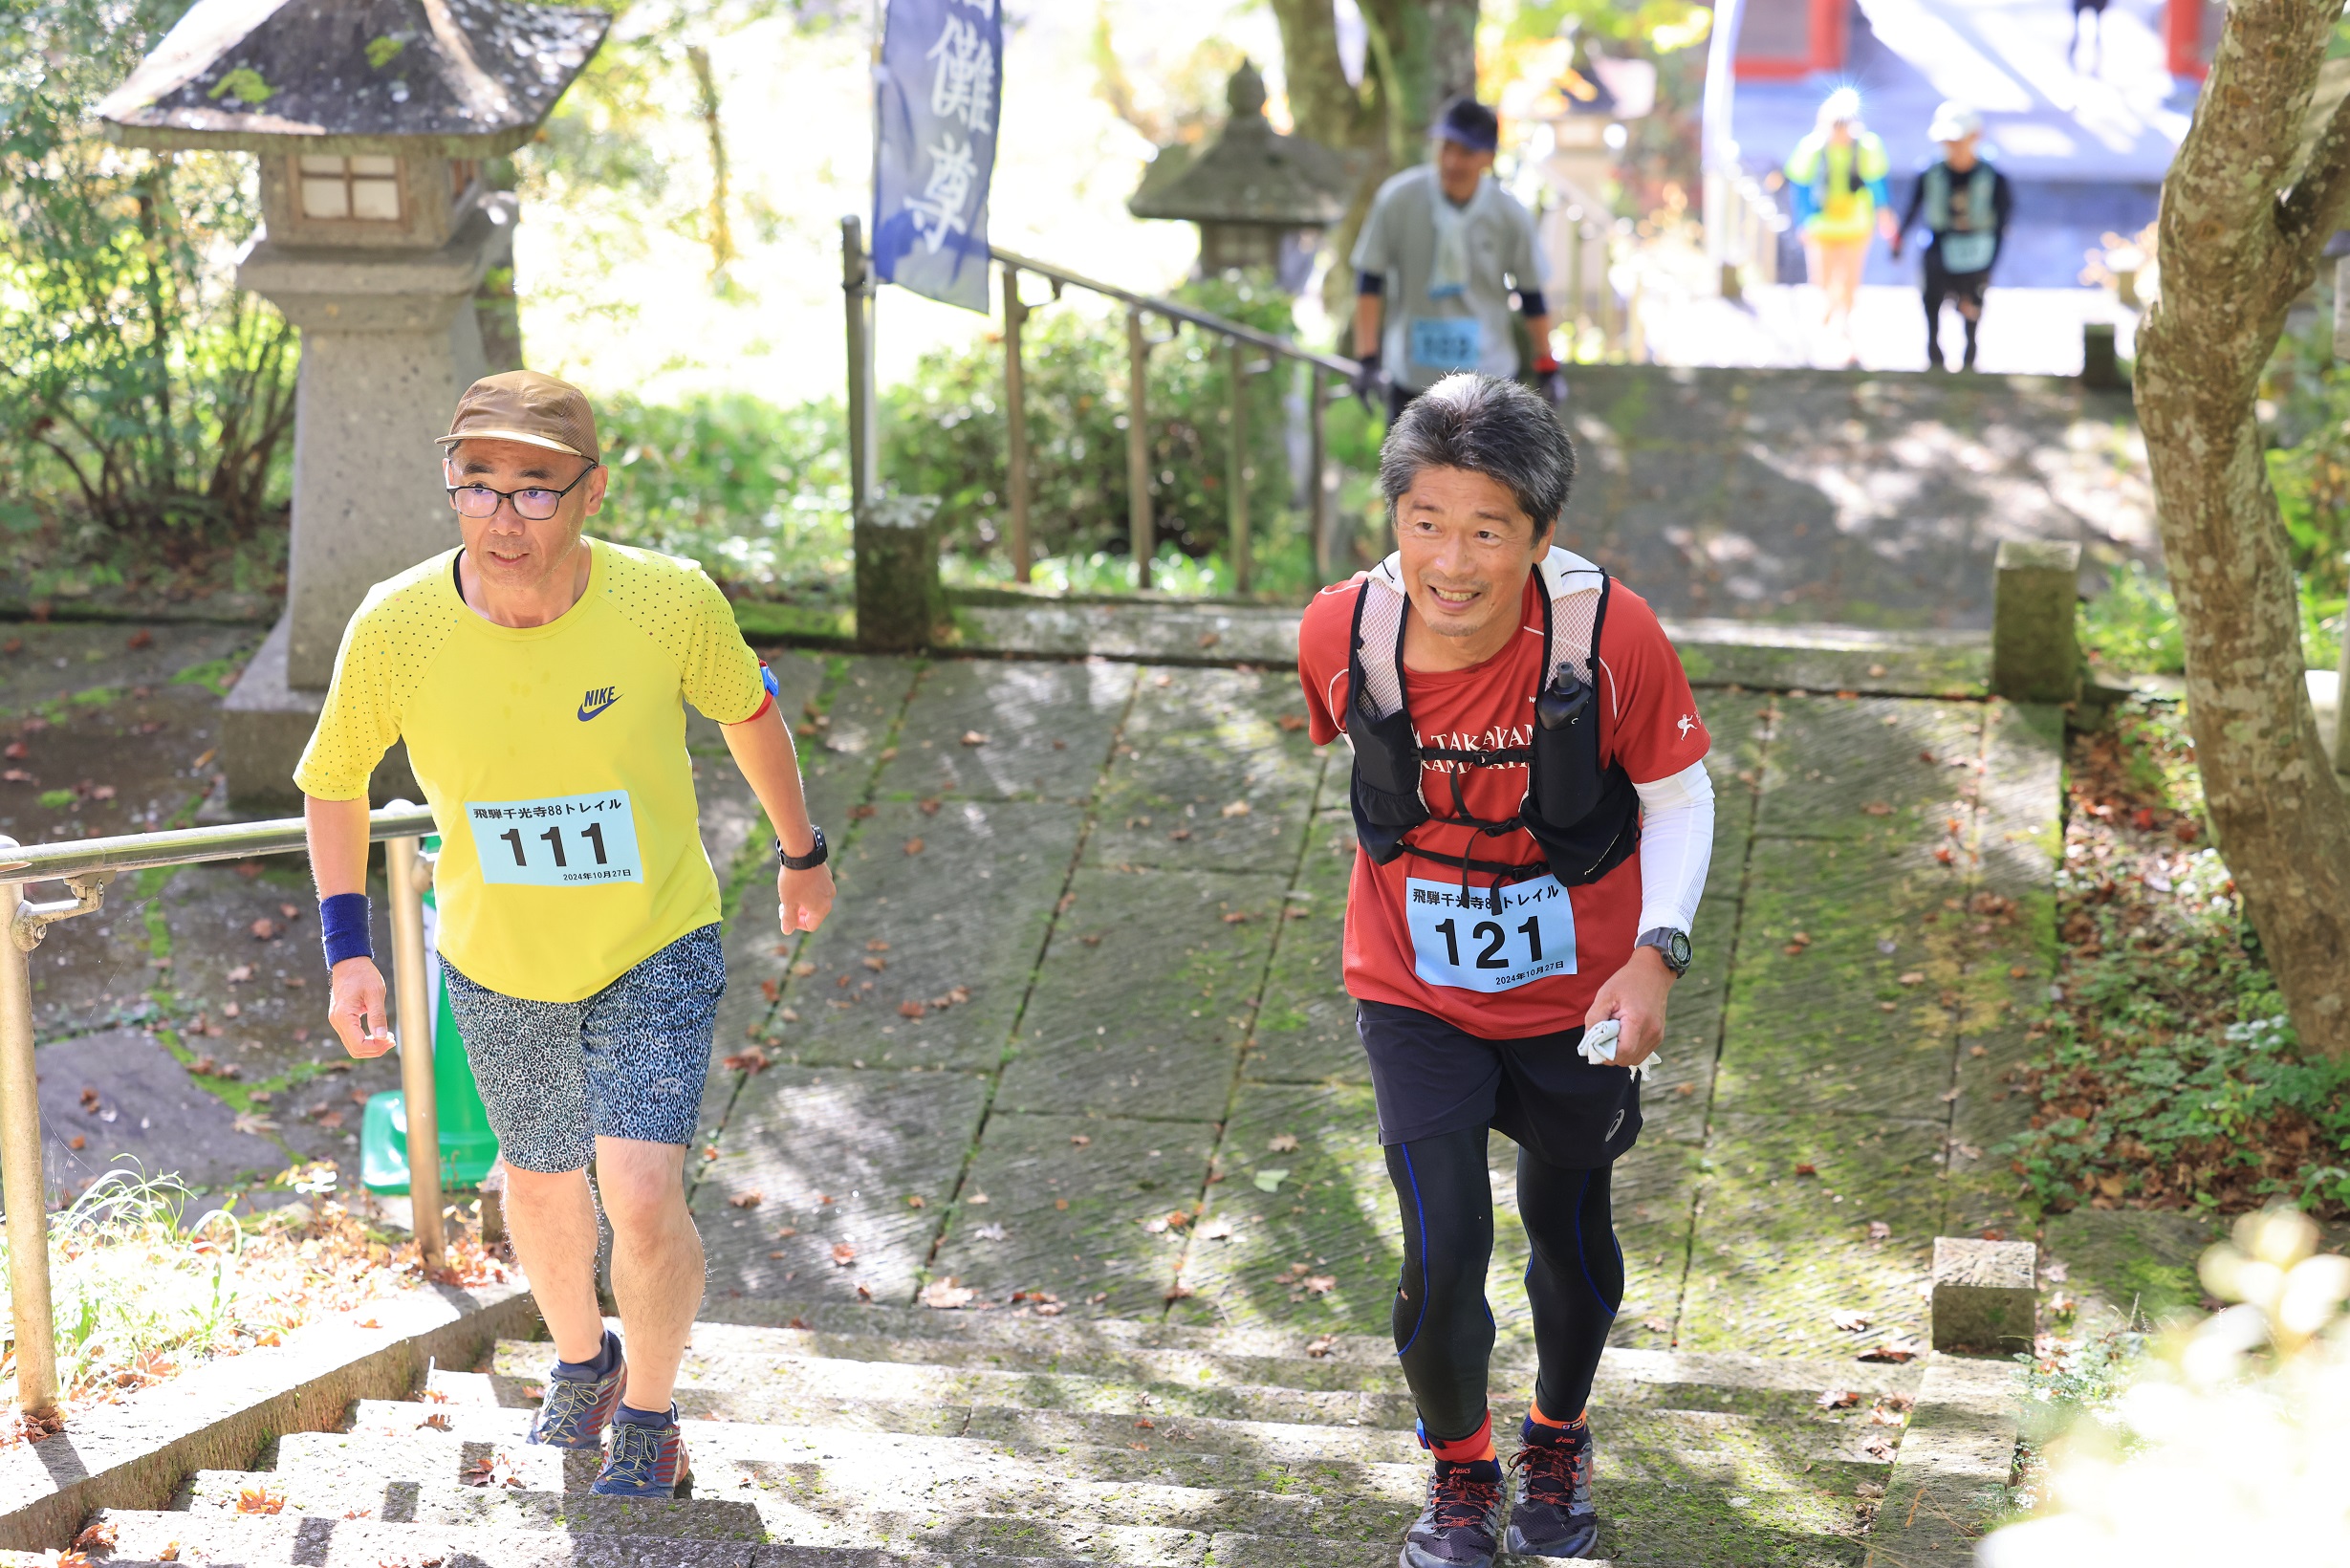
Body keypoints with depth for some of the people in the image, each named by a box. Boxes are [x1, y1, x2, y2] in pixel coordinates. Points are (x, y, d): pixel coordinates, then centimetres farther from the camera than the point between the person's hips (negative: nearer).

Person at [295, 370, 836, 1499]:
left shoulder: (668, 601, -24)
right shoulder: (394, 628, -23)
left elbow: (747, 707, -2)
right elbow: (333, 778, -3)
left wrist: (801, 852, 11)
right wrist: (347, 951, -9)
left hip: (656, 951, -2)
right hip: (498, 966, 2)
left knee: (643, 1196, -15)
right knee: (541, 1186, 21)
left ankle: (648, 1416, 14)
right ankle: (581, 1361, 52)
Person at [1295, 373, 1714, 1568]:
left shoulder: (1610, 634, -26)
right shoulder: (1342, 633, -20)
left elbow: (1679, 796, -10)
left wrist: (1658, 949, -23)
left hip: (1576, 994, 0)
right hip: (1414, 997, 0)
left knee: (1569, 1230, 20)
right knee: (1442, 1257, -8)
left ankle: (1558, 1445, 50)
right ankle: (1458, 1472, 23)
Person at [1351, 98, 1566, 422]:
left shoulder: (1511, 215, -9)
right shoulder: (1397, 199, -12)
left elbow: (1531, 294, 3)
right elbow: (1369, 281, -5)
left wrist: (1547, 368, 7)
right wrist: (1367, 358, -10)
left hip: (1487, 375, 0)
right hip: (1412, 375, 0)